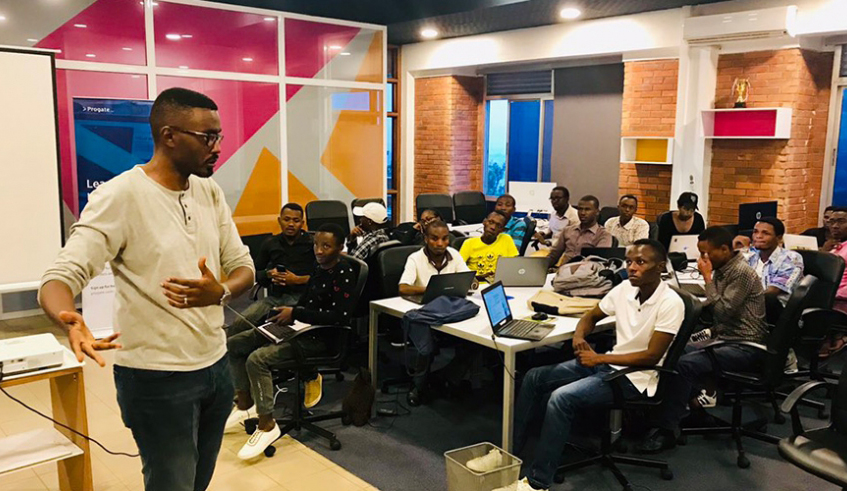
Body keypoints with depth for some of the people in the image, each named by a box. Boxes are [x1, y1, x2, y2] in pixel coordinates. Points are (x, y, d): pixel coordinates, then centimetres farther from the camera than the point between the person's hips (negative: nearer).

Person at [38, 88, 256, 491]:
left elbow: (243, 267, 5)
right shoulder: (120, 196, -16)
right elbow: (60, 277, -19)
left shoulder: (210, 192, 3)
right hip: (157, 378, -6)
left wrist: (220, 293, -19)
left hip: (216, 365, 6)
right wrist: (70, 323, -43)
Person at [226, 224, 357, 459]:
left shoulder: (344, 274, -16)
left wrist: (295, 313, -20)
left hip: (319, 337, -10)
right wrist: (285, 313, 3)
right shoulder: (318, 269, 10)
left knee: (257, 359, -27)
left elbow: (340, 315, -25)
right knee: (233, 345, 7)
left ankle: (267, 425, -14)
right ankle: (245, 404, 18)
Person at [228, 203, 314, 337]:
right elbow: (255, 273, 24)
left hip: (301, 296, -4)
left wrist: (298, 279, -10)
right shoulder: (271, 243, 17)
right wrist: (269, 274, 2)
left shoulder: (311, 243, 3)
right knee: (241, 321, -20)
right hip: (274, 297, 4)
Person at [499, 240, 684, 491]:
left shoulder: (670, 304, -20)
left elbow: (651, 357, -21)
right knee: (534, 378, 1)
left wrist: (599, 359, -18)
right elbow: (591, 316, 13)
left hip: (634, 376, -8)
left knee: (561, 397, -27)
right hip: (607, 363, 8)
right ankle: (510, 453, 9)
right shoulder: (626, 288, -1)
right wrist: (579, 336, -9)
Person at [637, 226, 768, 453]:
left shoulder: (742, 272, -16)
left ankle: (667, 429, -23)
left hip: (746, 347, -10)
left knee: (683, 365, -27)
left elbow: (724, 312, -22)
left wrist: (708, 278, -18)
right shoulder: (722, 270, 11)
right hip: (725, 338, 10)